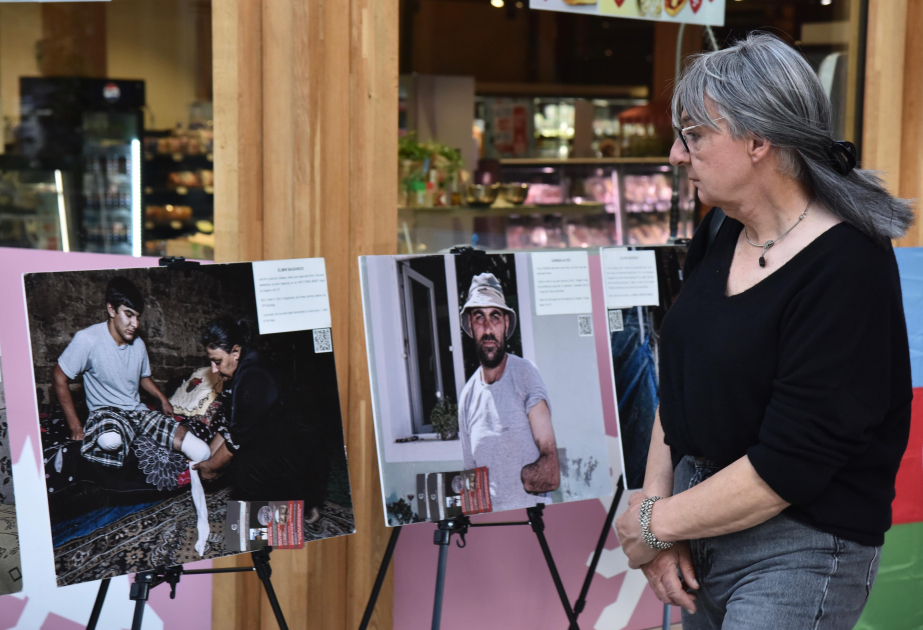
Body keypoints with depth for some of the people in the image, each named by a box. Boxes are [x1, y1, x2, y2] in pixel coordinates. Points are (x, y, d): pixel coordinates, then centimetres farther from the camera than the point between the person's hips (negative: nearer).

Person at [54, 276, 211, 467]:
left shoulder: (138, 344, 6)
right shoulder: (87, 340, -14)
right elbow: (61, 378, -8)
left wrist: (163, 399, 11)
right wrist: (75, 427, -10)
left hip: (139, 411, 5)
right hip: (105, 413, -5)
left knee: (201, 452, -17)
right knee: (112, 441, -46)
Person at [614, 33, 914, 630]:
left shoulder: (847, 268, -20)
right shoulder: (718, 238, 5)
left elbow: (787, 465, -23)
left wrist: (659, 522, -14)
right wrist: (655, 499, -2)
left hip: (800, 546, -7)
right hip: (698, 534, 7)